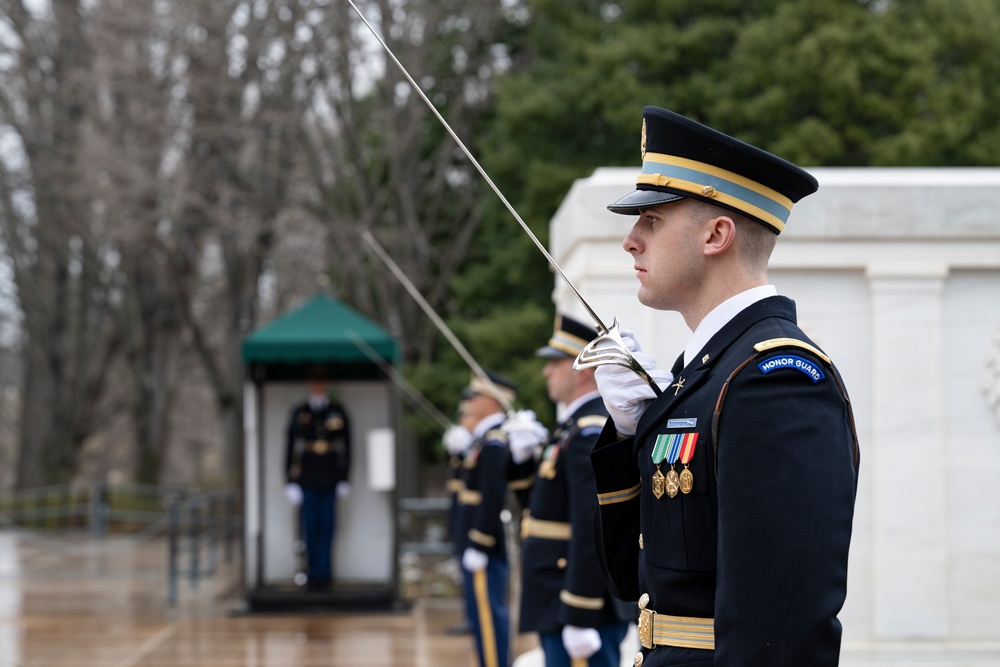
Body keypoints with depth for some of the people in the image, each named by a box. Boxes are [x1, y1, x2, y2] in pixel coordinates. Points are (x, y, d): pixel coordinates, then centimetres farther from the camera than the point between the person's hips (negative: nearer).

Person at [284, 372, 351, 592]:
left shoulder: (338, 413, 2)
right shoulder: (298, 413, 0)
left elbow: (346, 448, 6)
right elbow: (291, 448, 1)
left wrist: (344, 480, 3)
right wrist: (290, 482, -3)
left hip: (330, 481, 0)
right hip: (306, 481, 0)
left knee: (327, 525, 1)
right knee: (309, 526, 1)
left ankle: (324, 573, 7)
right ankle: (313, 573, 9)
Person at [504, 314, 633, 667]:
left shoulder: (591, 434, -17)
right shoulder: (576, 425, 15)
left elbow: (593, 531, -24)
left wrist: (579, 619, -24)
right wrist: (526, 457, 8)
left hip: (585, 610, -11)